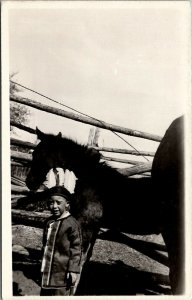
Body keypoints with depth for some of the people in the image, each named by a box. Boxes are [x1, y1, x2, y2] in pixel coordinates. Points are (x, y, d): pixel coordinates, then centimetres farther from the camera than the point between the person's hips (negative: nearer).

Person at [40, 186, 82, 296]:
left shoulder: (72, 223, -14)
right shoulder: (49, 222, 8)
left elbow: (76, 249, -13)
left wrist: (74, 270, -16)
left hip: (63, 272, -7)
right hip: (48, 272, 7)